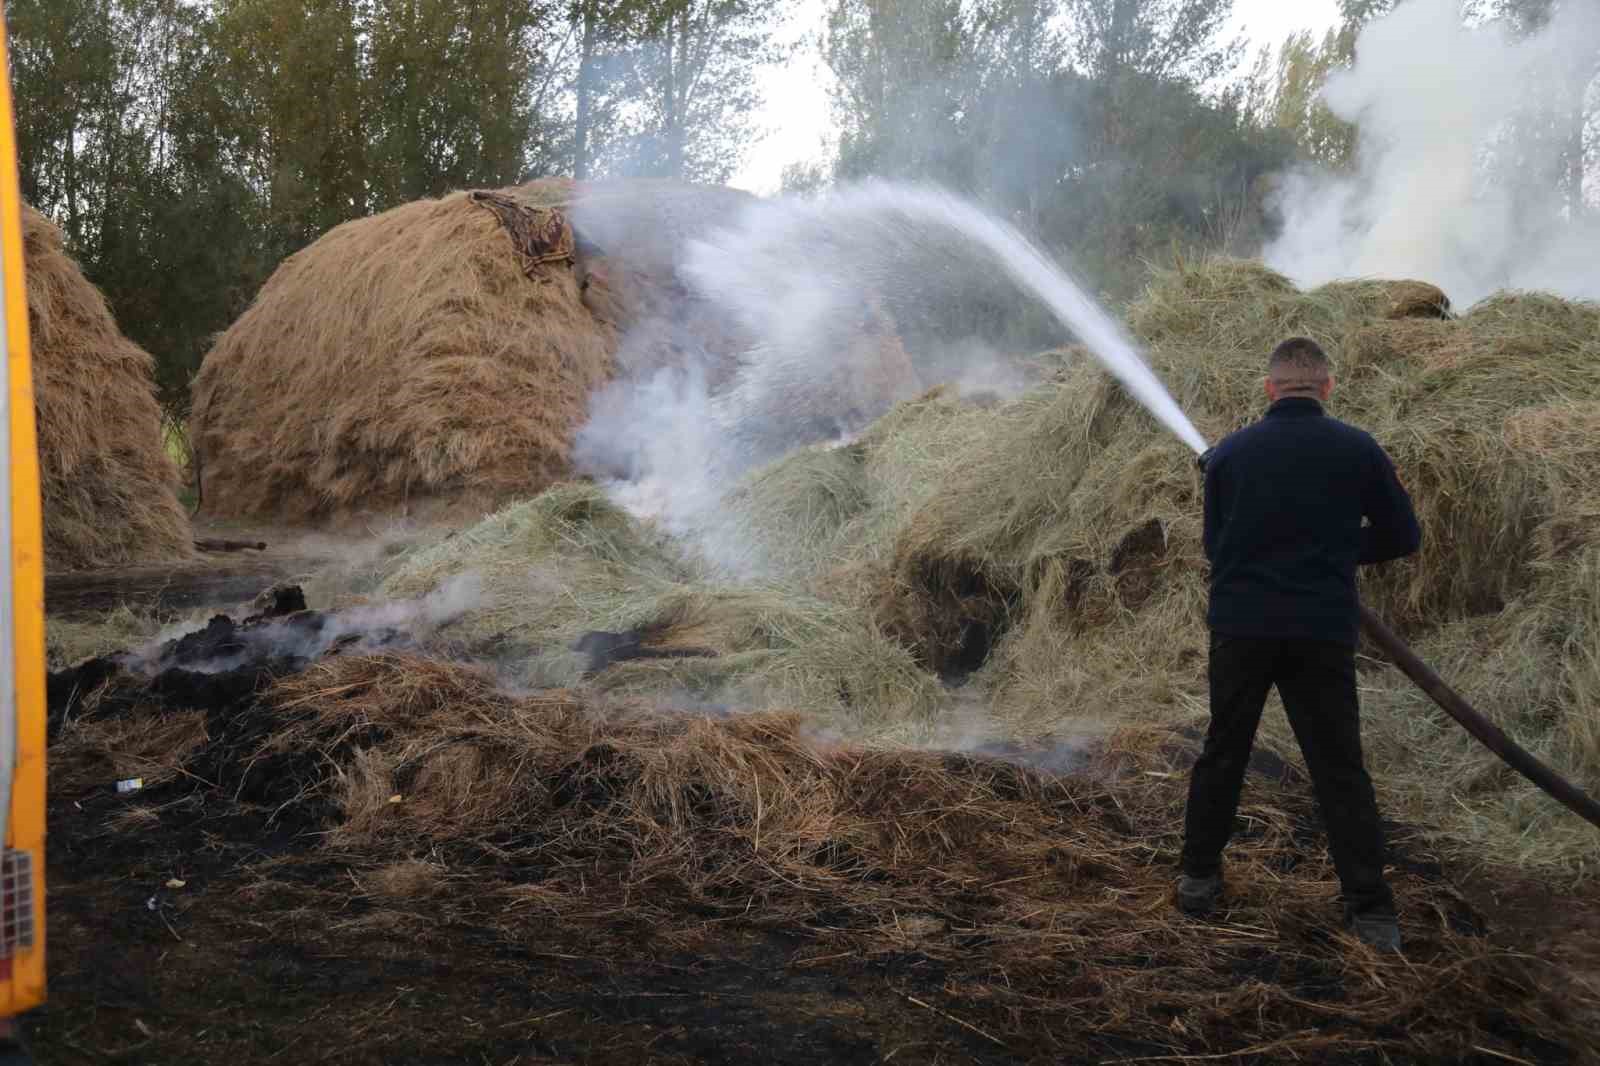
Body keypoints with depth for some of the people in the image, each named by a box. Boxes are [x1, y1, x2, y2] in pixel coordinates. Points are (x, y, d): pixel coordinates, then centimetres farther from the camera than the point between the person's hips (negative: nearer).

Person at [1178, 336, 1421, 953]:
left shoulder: (1228, 454, 1)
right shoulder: (1357, 450, -3)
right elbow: (1402, 537, 6)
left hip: (1239, 627, 1)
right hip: (1323, 632, -1)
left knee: (1222, 753, 15)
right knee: (1340, 769, 4)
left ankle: (1199, 878, 23)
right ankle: (1371, 911, 6)